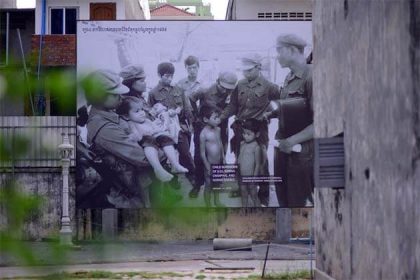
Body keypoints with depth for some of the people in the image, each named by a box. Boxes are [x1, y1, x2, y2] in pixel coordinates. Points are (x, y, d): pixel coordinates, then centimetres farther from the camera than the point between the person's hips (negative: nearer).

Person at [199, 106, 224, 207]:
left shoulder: (218, 129, -4)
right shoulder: (204, 133, -24)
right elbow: (202, 152, -18)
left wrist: (223, 157, 13)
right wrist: (207, 166, -16)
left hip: (219, 162, 6)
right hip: (211, 164, -6)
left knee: (217, 183, 23)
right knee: (208, 186, 9)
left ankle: (217, 201, 43)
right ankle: (208, 206, 24)